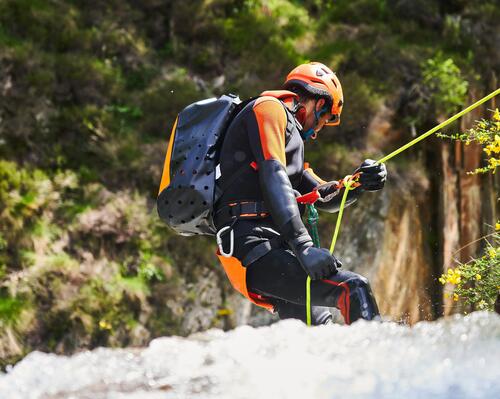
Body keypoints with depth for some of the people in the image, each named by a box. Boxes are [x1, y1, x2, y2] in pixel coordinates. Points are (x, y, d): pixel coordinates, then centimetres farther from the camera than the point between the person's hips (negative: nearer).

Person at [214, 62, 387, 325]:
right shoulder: (269, 108, 3)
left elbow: (326, 198, 30)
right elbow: (273, 176, -13)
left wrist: (359, 183, 8)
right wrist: (303, 246, -23)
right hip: (254, 245, -10)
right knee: (353, 287, -24)